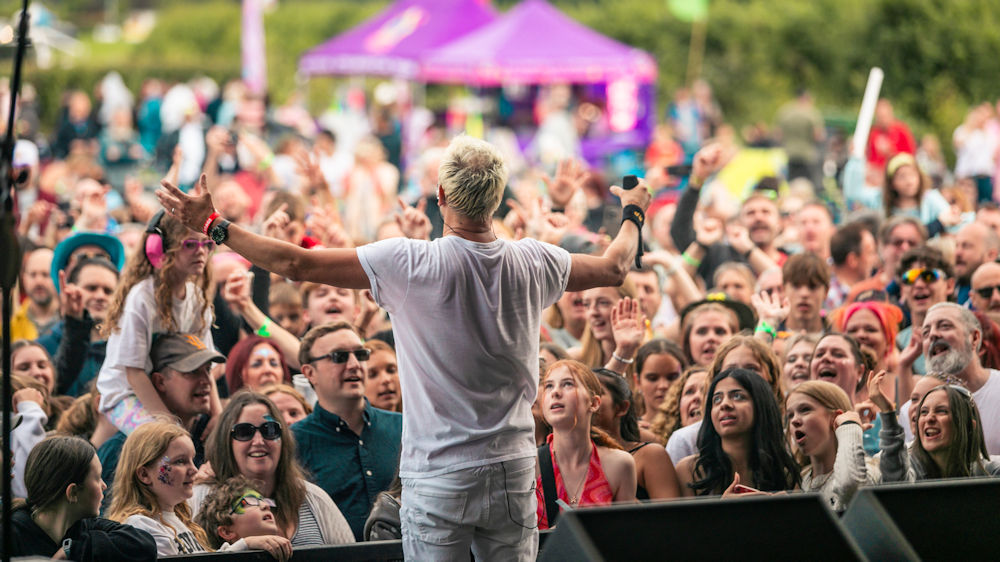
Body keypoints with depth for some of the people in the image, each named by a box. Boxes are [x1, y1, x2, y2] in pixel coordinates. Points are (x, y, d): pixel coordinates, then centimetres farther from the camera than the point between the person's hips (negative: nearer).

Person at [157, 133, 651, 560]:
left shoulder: (409, 264, -14)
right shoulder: (535, 265, -1)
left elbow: (296, 264, -12)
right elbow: (614, 268, 19)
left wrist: (211, 225, -3)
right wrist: (634, 211, 40)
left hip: (438, 477, -3)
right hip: (513, 471, 4)